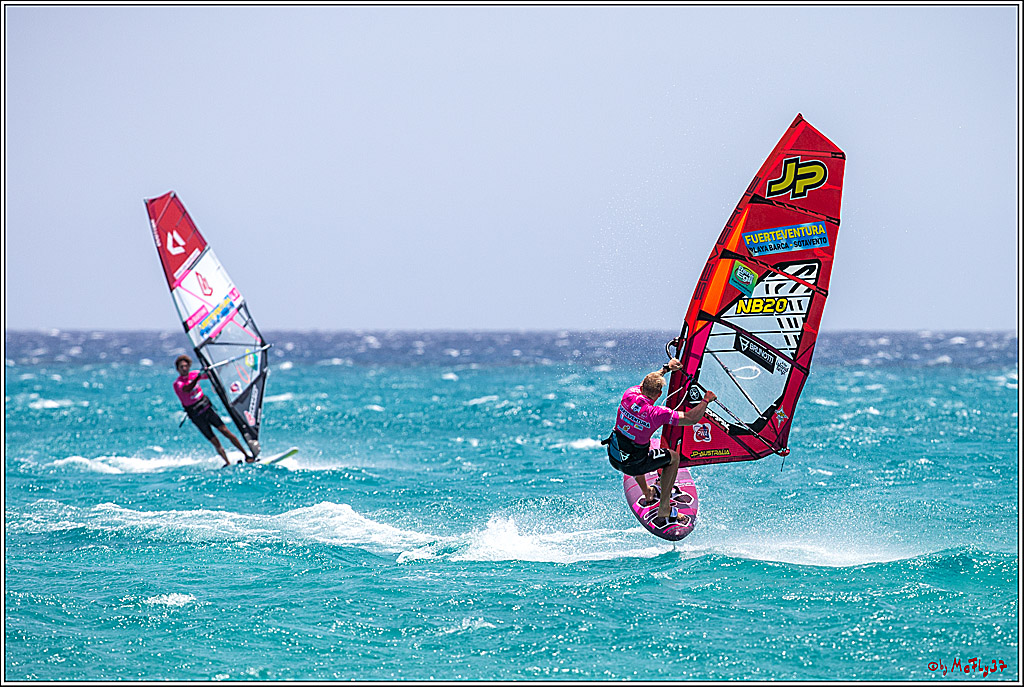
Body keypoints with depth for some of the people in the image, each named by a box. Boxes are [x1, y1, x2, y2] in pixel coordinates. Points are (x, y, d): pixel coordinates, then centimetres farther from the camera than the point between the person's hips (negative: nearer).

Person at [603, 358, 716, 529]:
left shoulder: (629, 395, -11)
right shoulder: (657, 413, -26)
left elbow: (647, 383, 15)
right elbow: (692, 419, -18)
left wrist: (667, 368, 25)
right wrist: (706, 400, -2)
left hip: (613, 457, 5)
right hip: (633, 466, -5)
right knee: (673, 457, 18)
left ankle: (647, 494, 50)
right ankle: (663, 511, 21)